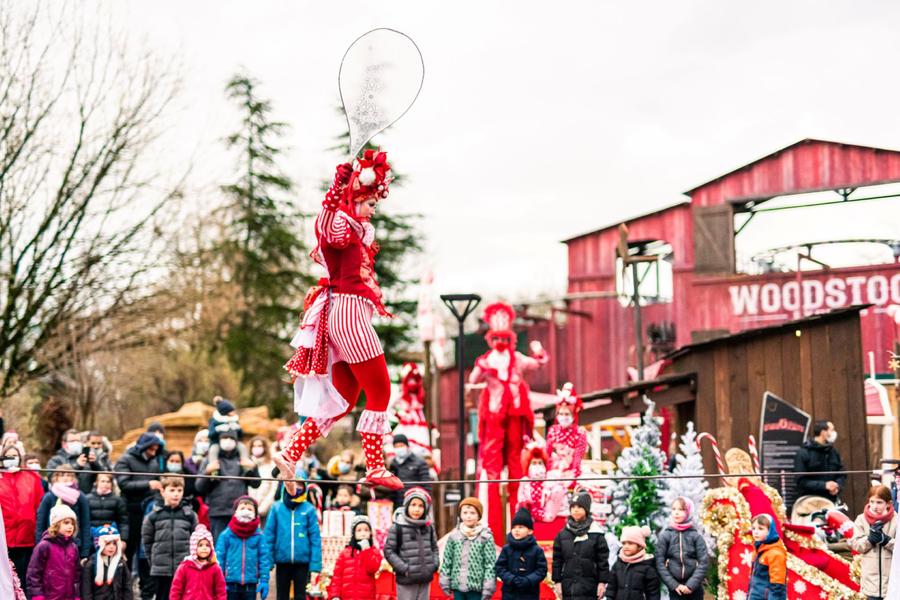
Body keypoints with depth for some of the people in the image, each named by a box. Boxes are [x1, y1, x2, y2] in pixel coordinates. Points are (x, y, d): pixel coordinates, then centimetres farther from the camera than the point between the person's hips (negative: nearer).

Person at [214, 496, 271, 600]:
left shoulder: (259, 536, -2)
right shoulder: (226, 535, -5)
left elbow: (264, 558, -1)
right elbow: (219, 557, -3)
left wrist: (264, 580, -5)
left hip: (250, 584, 1)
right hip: (231, 583, -1)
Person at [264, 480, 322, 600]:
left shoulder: (309, 509, -4)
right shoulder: (277, 508, -2)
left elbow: (315, 538, -5)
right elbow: (269, 536, 0)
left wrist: (315, 566, -10)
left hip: (302, 562, -1)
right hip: (282, 562, 1)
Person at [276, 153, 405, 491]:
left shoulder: (356, 229, 22)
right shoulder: (339, 224, -7)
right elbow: (325, 220, -27)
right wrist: (342, 179, -35)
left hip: (345, 314, 10)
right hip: (349, 311, -10)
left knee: (343, 399, 9)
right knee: (379, 390, -6)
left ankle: (291, 453, 7)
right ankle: (375, 468, -5)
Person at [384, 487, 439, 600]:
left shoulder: (428, 527, 9)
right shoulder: (397, 527, -8)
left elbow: (434, 547, 21)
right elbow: (389, 551, -7)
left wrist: (434, 564, 5)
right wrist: (404, 568, -13)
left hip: (425, 579, 5)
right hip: (406, 579, -5)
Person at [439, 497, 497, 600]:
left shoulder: (486, 537, -6)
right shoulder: (454, 536, 4)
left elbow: (491, 564, -8)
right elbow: (446, 561, 8)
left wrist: (488, 589, -12)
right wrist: (445, 583, 4)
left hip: (477, 588, -3)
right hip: (458, 586, 3)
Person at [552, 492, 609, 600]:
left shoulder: (596, 534, -1)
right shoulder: (562, 534, 8)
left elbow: (603, 560, -1)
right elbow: (557, 560, 9)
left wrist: (602, 582, -6)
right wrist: (557, 581, 4)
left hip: (588, 588, -3)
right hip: (568, 586, 3)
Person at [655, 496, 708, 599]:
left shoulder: (696, 536, 0)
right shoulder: (665, 536, 0)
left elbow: (704, 562, -5)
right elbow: (659, 563, -2)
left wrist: (691, 584, -14)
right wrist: (674, 585, -10)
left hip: (695, 588, 0)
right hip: (675, 589, 0)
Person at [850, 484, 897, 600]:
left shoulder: (896, 520, -6)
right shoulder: (861, 519, 0)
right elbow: (855, 544, -1)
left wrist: (886, 540, -20)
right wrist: (869, 539, -17)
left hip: (892, 579, -1)